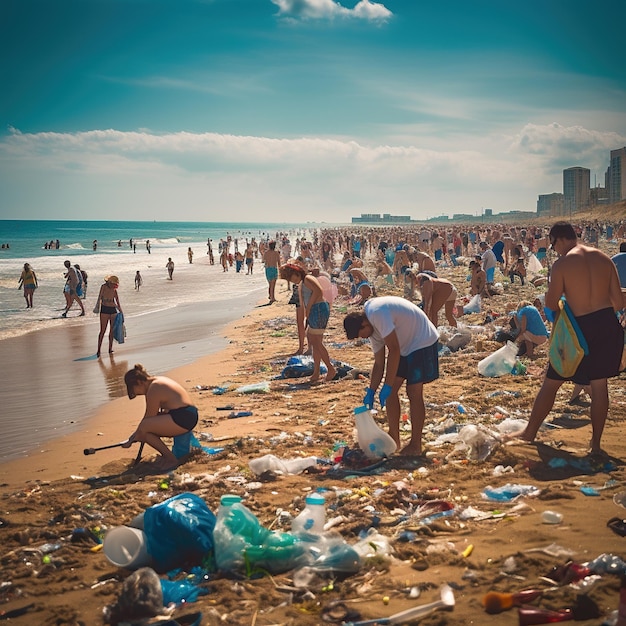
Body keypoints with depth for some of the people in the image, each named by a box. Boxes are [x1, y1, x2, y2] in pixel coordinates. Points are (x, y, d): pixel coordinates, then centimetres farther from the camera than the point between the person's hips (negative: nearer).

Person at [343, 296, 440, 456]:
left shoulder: (377, 313, -27)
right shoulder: (373, 328, 2)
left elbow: (394, 350, -29)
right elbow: (379, 364, 7)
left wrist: (387, 386, -25)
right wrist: (371, 392, 2)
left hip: (422, 342, -9)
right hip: (405, 345, 9)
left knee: (414, 393, -9)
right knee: (391, 391, 6)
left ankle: (415, 445, 0)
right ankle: (394, 438, 15)